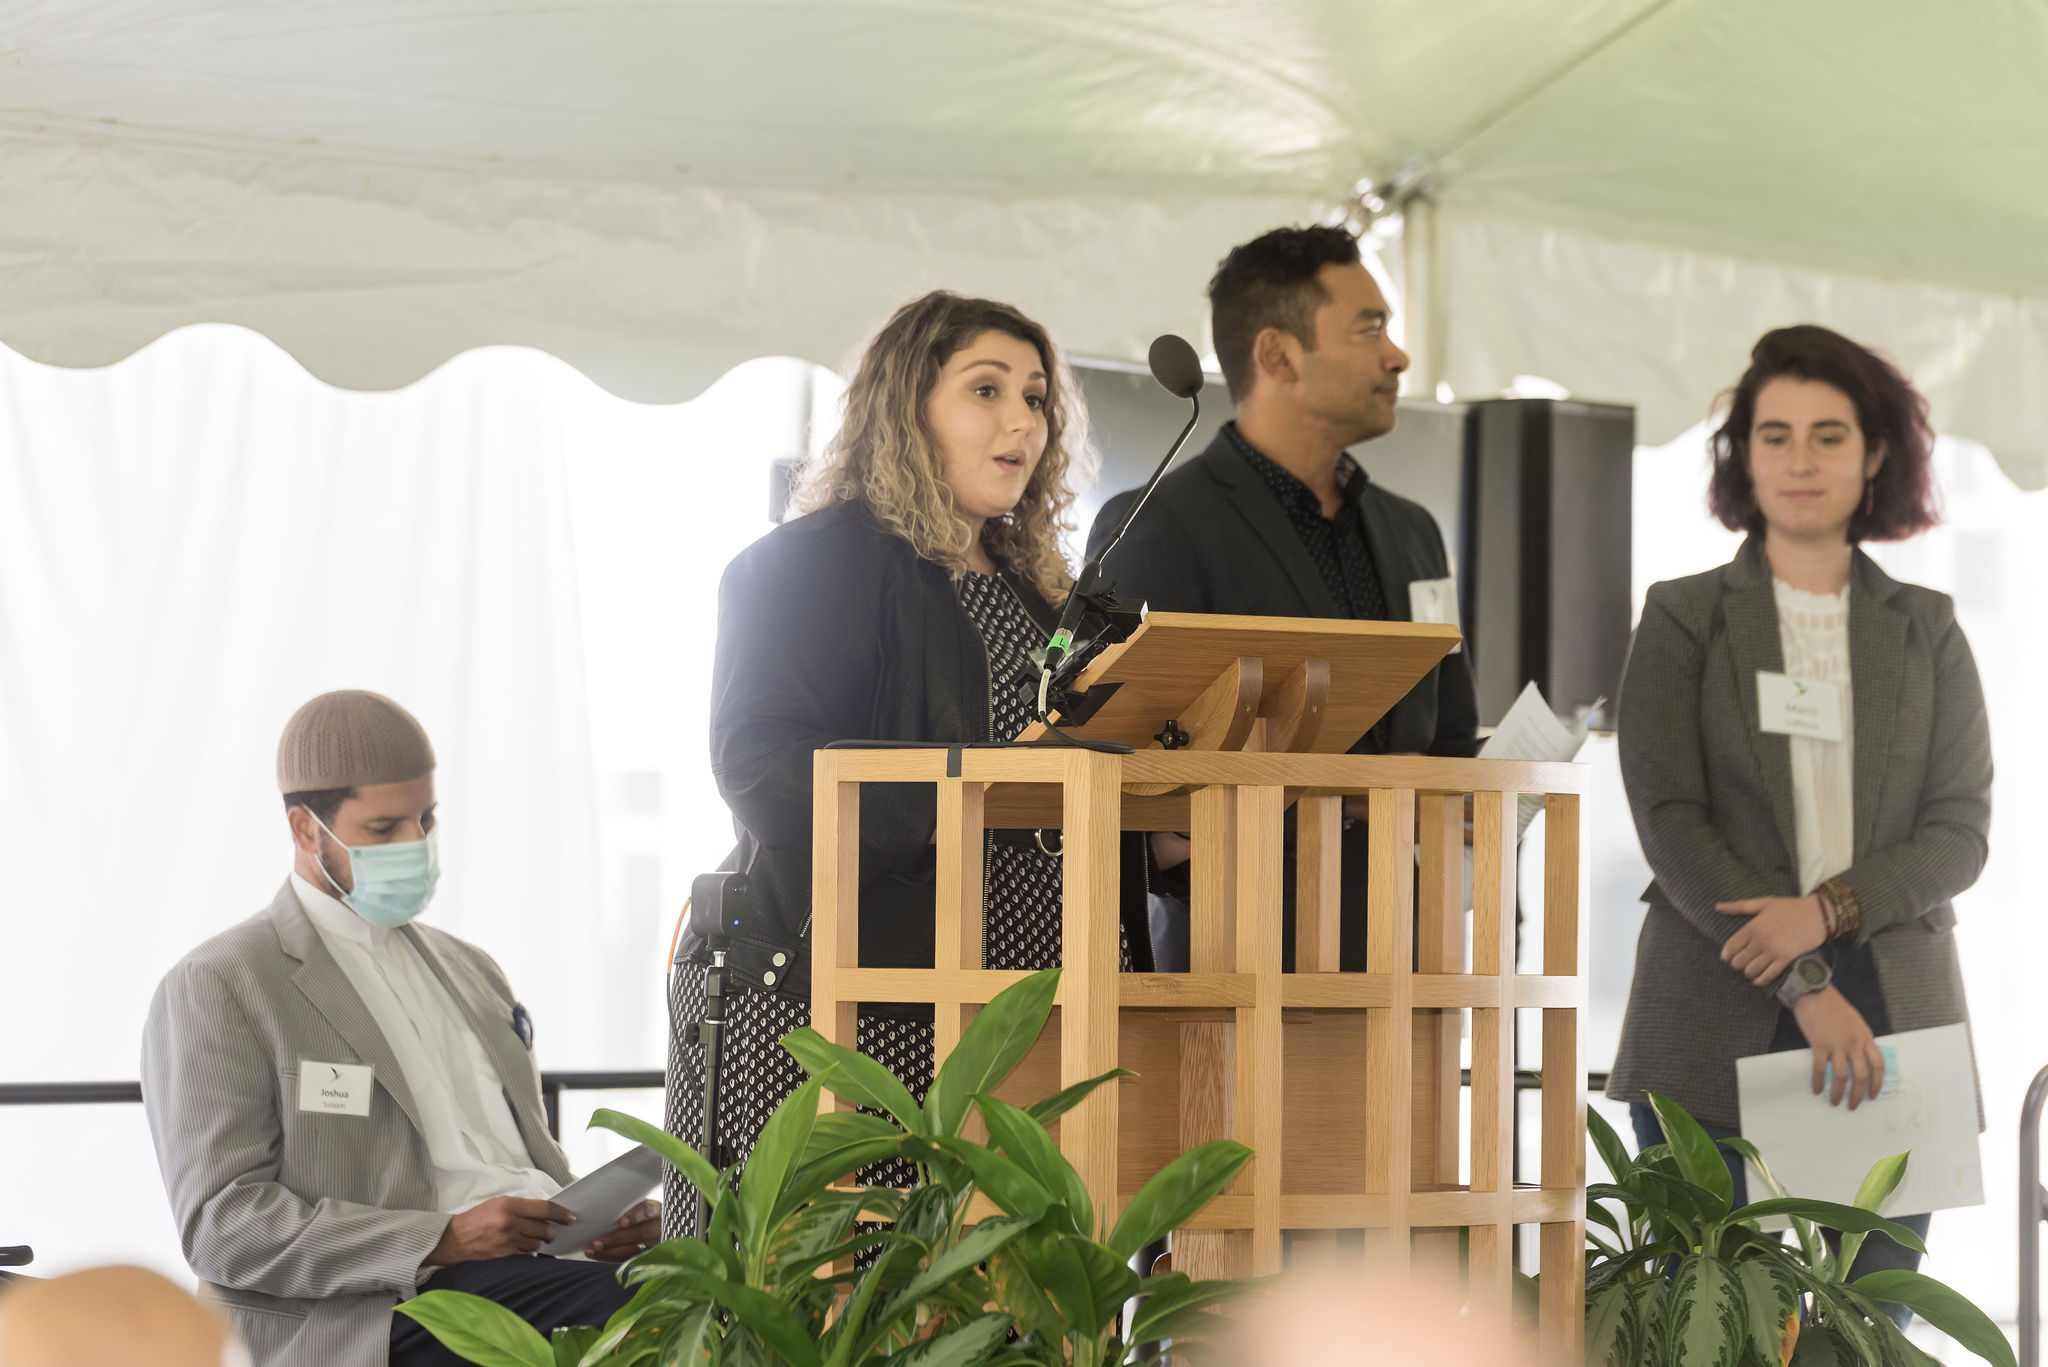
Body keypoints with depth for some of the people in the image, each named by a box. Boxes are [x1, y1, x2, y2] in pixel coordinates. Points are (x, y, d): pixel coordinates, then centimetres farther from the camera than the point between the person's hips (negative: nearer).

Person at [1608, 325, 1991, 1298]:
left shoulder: (1926, 631, 14)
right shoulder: (1683, 620, 8)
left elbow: (1960, 832, 7)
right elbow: (1669, 820, -3)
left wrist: (1827, 910, -13)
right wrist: (1805, 990, -13)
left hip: (1891, 1019, 2)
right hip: (1718, 1026, -2)